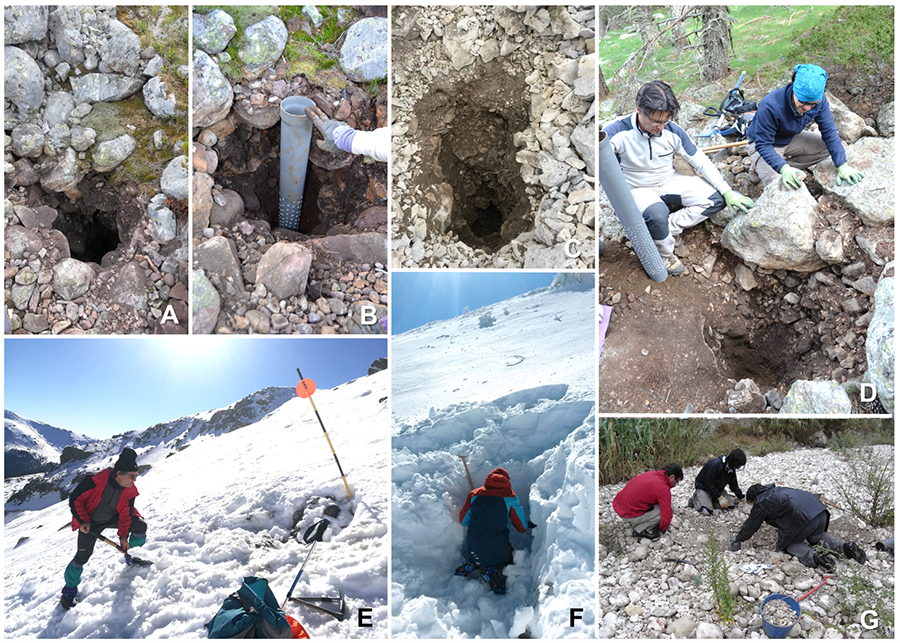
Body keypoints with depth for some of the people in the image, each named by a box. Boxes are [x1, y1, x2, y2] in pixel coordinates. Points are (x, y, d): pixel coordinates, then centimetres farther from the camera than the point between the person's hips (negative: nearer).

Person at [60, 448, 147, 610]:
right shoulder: (95, 481, -34)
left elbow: (126, 514, -9)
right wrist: (83, 521, -25)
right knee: (83, 556, -6)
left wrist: (123, 536, -18)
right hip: (90, 522, -3)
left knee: (140, 526, -13)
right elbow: (75, 499, -22)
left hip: (113, 518, 4)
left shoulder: (130, 491, -20)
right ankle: (70, 588, 18)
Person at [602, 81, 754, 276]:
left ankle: (670, 227, -6)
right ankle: (665, 252, -7)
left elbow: (701, 162, -2)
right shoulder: (618, 133, -24)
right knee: (657, 213, -39)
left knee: (716, 198, -12)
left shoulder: (672, 132, -12)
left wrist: (727, 192, -7)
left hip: (670, 182, 5)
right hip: (639, 190, -5)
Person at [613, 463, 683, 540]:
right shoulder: (663, 489, -16)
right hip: (629, 515, -9)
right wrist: (661, 530, 10)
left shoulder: (651, 473, 10)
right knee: (667, 509, -7)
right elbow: (666, 515, -12)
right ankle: (639, 530, -1)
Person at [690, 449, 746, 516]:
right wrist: (720, 498, -27)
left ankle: (711, 500, 11)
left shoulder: (732, 470, -6)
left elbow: (734, 485, 10)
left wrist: (741, 498, 4)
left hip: (718, 489, 8)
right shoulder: (714, 465, -31)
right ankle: (695, 499, 4)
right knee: (707, 511, -26)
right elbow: (708, 484, -28)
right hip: (703, 488, -8)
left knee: (730, 506, -9)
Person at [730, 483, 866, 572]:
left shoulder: (761, 503, 7)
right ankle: (844, 547, 10)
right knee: (817, 537, 33)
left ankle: (813, 555, -14)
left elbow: (751, 525, 15)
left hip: (801, 517, -8)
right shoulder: (775, 490, 31)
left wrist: (738, 540, 29)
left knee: (789, 544, 12)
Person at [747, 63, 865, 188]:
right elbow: (763, 144, -32)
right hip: (766, 145, -6)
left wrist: (842, 166, -20)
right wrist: (783, 168, -47)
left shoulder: (818, 100, -20)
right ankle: (759, 168, 6)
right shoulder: (770, 107, -37)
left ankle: (788, 165, -3)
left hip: (791, 139, 6)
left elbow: (829, 132, -12)